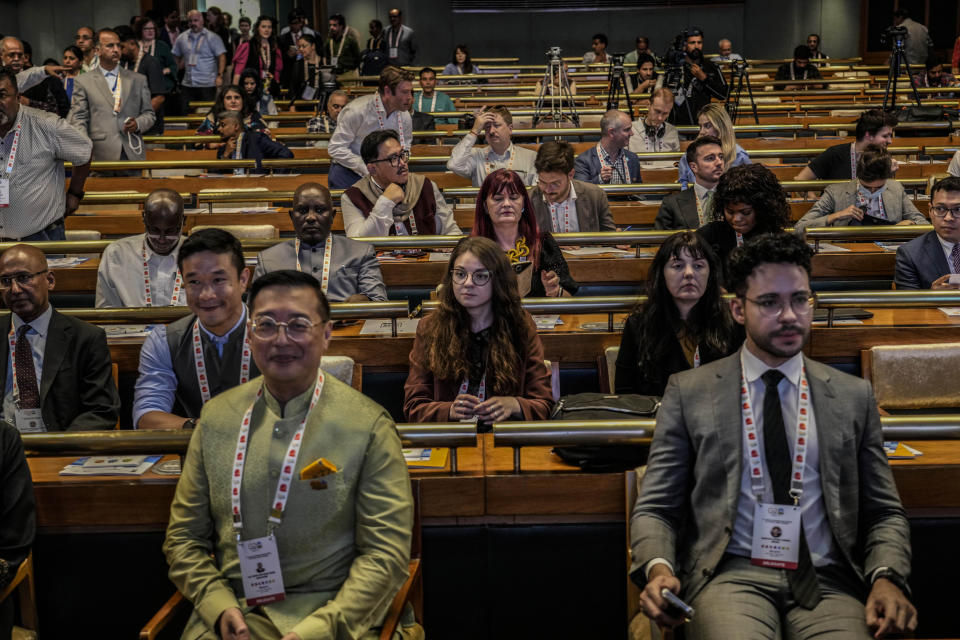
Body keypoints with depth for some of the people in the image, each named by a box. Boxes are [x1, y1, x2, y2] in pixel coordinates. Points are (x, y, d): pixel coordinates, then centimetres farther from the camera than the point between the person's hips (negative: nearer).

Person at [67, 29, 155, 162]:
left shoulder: (138, 80, 17)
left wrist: (138, 124, -4)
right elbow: (78, 119, 5)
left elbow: (150, 114, 19)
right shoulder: (83, 82, 10)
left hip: (133, 154, 2)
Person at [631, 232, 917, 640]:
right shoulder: (688, 392, 9)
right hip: (729, 573, -2)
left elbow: (884, 512, 15)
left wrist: (886, 578, -5)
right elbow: (655, 508, 7)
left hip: (825, 581, 3)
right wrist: (658, 567, -14)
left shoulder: (853, 396, 15)